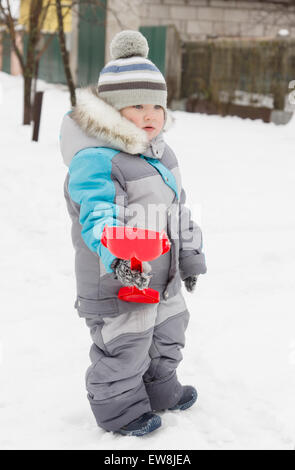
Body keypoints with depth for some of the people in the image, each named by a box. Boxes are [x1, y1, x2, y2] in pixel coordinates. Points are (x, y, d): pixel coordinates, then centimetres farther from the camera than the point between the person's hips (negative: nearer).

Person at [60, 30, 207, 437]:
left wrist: (190, 255, 23)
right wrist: (115, 257, -51)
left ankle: (161, 389, 49)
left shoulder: (161, 154, 8)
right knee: (122, 346, 4)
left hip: (163, 275, 9)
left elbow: (178, 209, 18)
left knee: (167, 335, 25)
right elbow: (97, 216, -34)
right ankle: (119, 409, 28)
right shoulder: (94, 160, -23)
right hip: (118, 281, -9)